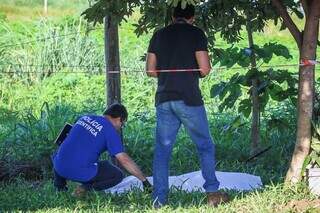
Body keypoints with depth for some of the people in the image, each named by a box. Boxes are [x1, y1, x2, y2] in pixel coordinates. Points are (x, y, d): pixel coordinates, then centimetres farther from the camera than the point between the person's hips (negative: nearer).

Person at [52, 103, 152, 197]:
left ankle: (59, 182, 17)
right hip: (82, 172, -7)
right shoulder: (110, 131, -5)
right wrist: (144, 180, -2)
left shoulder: (84, 118, 14)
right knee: (117, 175, 10)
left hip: (59, 166, 7)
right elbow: (124, 160, -8)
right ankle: (86, 187, -8)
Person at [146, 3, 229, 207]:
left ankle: (159, 199, 0)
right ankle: (213, 192, 5)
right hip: (189, 99, -3)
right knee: (205, 145, 9)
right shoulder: (196, 34, -3)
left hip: (164, 100, 4)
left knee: (162, 150, 5)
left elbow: (150, 70, 10)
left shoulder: (159, 35, 10)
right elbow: (204, 69, -9)